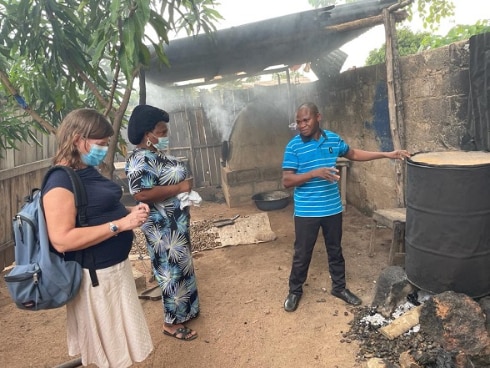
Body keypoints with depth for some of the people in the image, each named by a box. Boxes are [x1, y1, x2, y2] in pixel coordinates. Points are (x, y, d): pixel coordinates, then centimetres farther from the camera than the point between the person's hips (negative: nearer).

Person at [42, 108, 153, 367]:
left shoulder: (88, 172, 5)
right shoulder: (61, 181, -22)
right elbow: (61, 240, -28)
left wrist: (130, 211, 0)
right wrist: (120, 224, -28)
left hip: (115, 267, 9)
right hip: (94, 276, -9)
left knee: (119, 341, 25)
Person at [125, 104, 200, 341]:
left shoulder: (158, 153, 10)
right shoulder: (140, 160, -22)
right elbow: (142, 193, -32)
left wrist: (186, 187, 5)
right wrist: (180, 188, -26)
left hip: (176, 222, 10)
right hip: (163, 227, -10)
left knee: (181, 267, 21)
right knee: (172, 271, 2)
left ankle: (182, 310, 39)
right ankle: (171, 323, 19)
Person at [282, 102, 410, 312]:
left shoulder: (333, 139, 2)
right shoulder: (293, 146, -12)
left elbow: (353, 154, 18)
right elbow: (287, 181, -15)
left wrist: (387, 155, 15)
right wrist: (315, 173, -26)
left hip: (332, 209, 4)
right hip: (306, 212, -4)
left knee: (335, 250, 18)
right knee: (302, 254, 9)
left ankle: (339, 287, 38)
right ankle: (295, 291, 29)